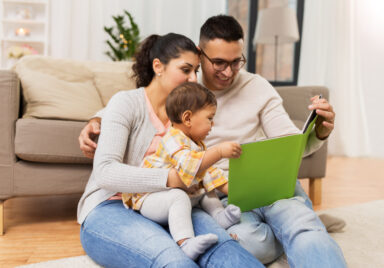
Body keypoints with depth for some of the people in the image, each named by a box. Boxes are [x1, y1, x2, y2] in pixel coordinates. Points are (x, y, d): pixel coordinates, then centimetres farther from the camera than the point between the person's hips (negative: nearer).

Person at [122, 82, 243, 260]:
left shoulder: (196, 143, 15)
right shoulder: (173, 139, -20)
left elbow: (207, 171, 20)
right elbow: (189, 164, -38)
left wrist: (229, 189, 8)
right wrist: (219, 152, -43)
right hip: (149, 198, -10)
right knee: (179, 197, -36)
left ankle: (219, 215, -10)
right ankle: (185, 243, -45)